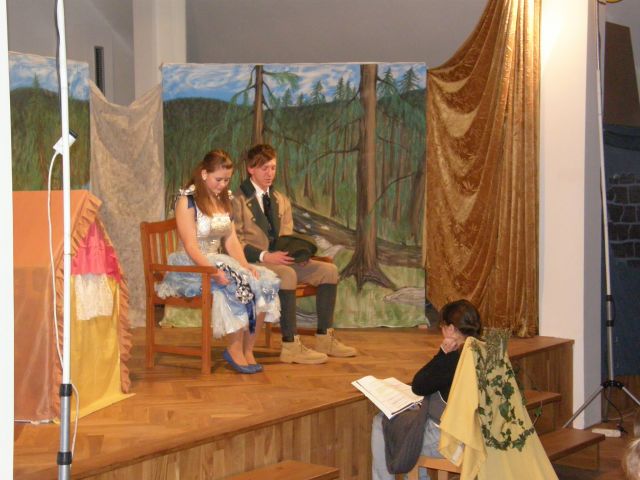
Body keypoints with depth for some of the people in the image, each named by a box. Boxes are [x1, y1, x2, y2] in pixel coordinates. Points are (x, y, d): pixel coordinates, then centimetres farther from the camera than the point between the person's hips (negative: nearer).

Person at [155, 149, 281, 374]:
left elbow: (231, 240, 10)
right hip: (191, 267, -7)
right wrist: (212, 271, -31)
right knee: (237, 285, -32)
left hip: (217, 262, 7)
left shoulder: (223, 200, 16)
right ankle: (234, 351, -21)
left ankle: (247, 350, -14)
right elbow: (191, 247, -16)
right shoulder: (187, 201, -8)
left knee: (264, 281, -18)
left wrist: (244, 264, -9)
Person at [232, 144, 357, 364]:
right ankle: (290, 347, -34)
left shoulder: (281, 201, 19)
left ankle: (325, 339, -2)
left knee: (329, 270, -6)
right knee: (287, 275, -37)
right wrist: (265, 256, -23)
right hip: (252, 262, -8)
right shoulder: (238, 200, -5)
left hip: (279, 258, 8)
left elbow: (287, 237, 17)